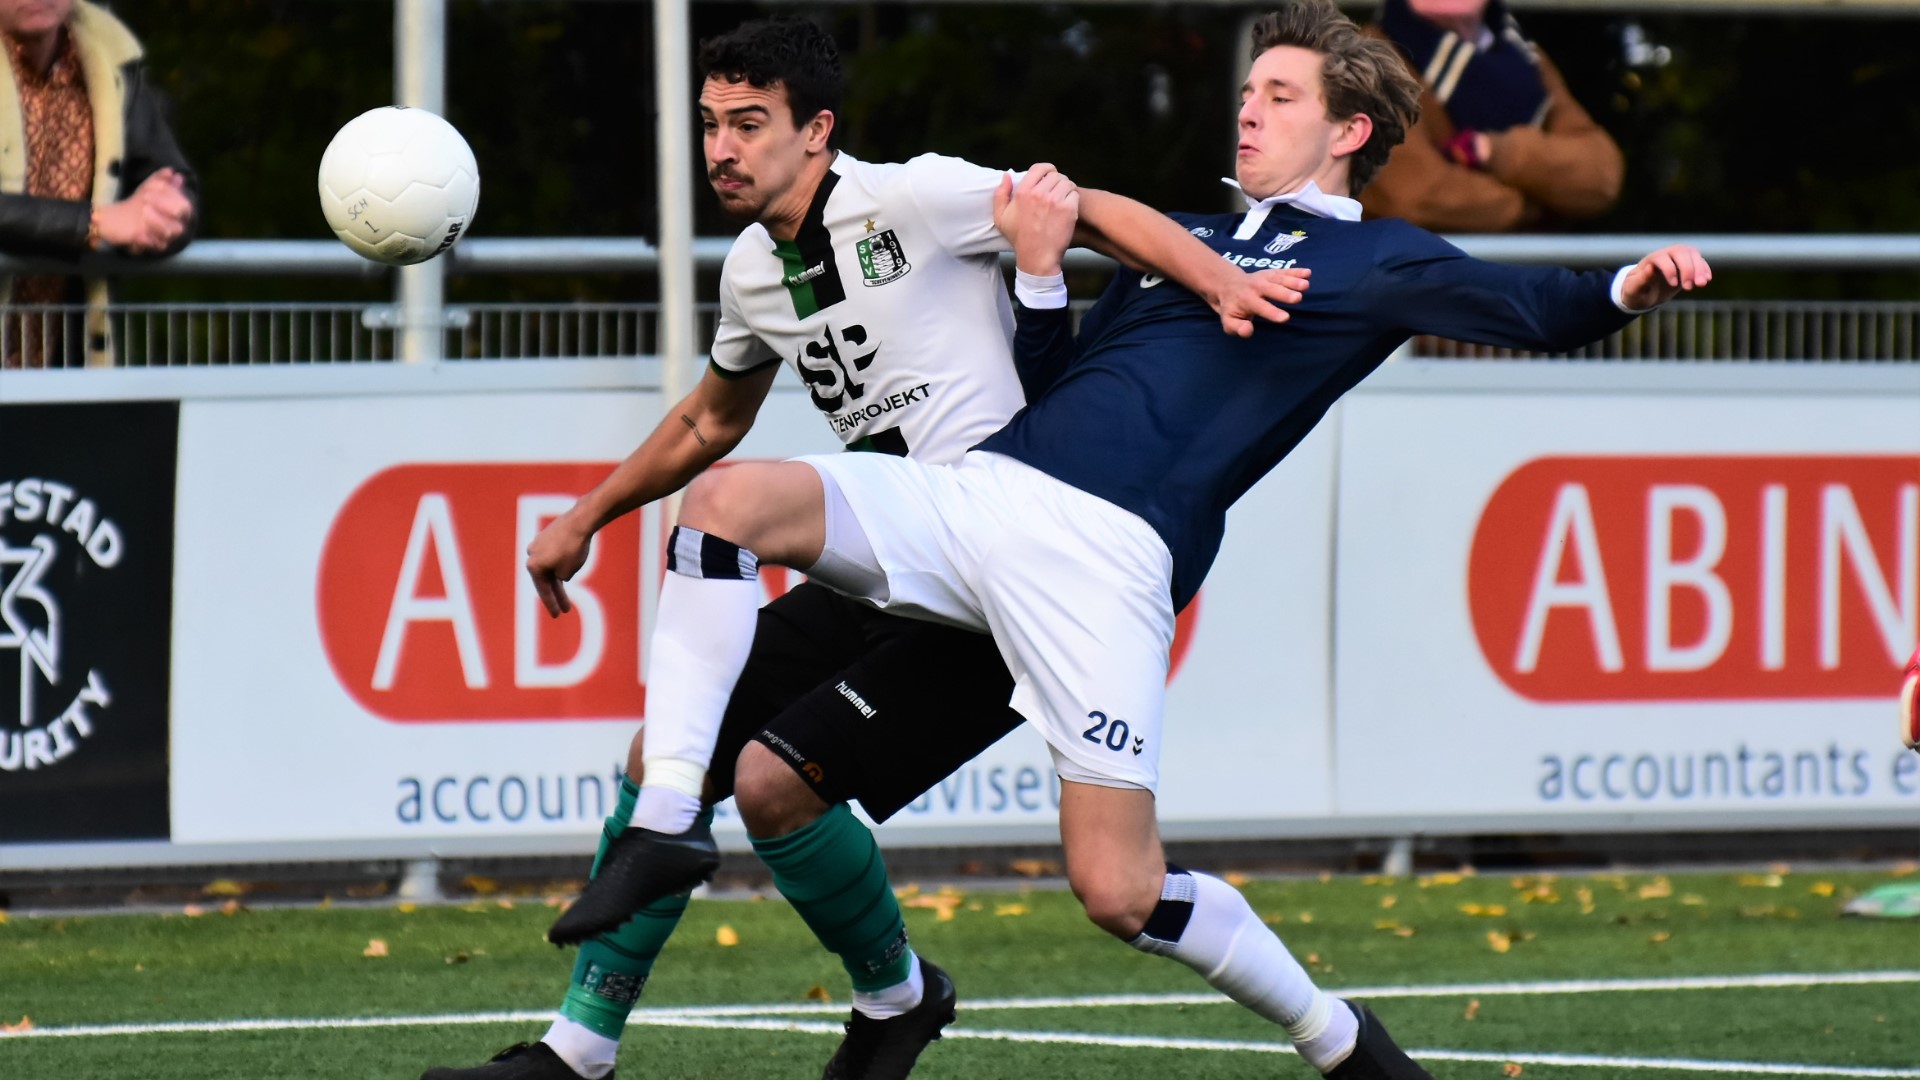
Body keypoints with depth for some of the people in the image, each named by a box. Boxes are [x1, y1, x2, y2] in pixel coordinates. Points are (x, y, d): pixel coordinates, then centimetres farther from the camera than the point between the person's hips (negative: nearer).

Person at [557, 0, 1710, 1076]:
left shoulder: (1371, 261, 9)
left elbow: (1524, 305, -8)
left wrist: (1621, 290, -28)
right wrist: (1042, 280, 9)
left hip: (1101, 549, -6)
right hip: (976, 490, 6)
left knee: (1119, 890, -11)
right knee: (725, 499, -15)